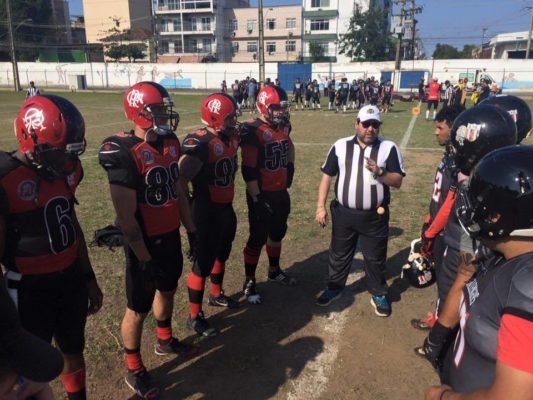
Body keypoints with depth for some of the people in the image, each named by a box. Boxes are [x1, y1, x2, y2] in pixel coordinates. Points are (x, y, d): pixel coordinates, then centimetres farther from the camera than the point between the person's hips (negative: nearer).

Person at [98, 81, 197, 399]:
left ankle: (165, 340, 50)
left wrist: (192, 231, 12)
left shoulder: (170, 143, 2)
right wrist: (144, 259, -18)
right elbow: (126, 218, -21)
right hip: (145, 242, -7)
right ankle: (134, 370, 30)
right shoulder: (124, 154, -22)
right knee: (139, 308, 8)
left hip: (171, 236, 8)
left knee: (167, 291, 25)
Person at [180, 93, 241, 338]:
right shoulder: (199, 143, -23)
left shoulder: (232, 137, 3)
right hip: (207, 211, -8)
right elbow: (181, 180, -21)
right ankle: (194, 317, 17)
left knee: (222, 254, 24)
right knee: (203, 262, 1)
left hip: (226, 208, 8)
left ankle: (216, 295, 47)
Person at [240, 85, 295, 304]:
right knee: (258, 237, 1)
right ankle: (249, 282, 18)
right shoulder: (253, 131, -20)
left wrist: (290, 166, 14)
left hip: (281, 192, 8)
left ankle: (274, 271, 42)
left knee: (278, 232, 21)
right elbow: (249, 170, -20)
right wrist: (257, 199, -19)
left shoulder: (284, 126, 4)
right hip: (262, 194, -7)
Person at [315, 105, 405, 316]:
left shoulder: (389, 148, -4)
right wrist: (321, 206, -1)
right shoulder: (340, 146, 0)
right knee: (339, 254, 17)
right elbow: (327, 176, 3)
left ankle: (379, 295, 33)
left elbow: (397, 181, -7)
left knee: (375, 258, 13)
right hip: (343, 213, 2)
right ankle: (334, 288, 38)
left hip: (375, 216, -1)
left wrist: (379, 173, -26)